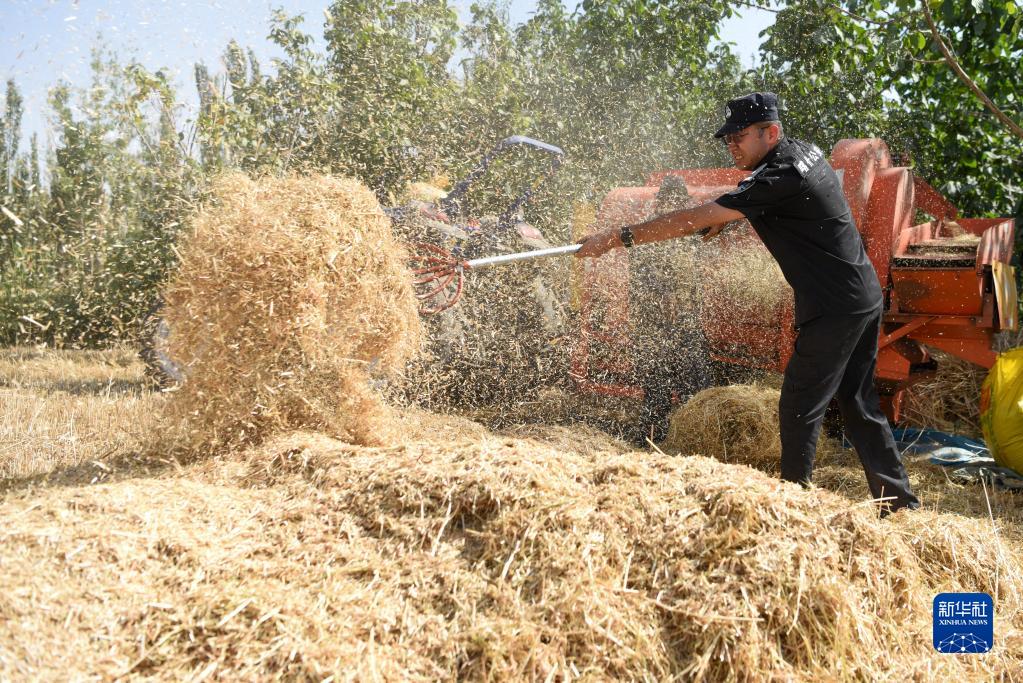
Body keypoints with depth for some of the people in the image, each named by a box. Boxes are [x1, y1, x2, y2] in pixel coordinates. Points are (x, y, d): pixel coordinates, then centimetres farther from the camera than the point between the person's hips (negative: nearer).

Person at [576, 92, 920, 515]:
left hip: (834, 309, -10)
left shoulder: (779, 178, -21)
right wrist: (722, 219, 16)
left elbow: (696, 219, -25)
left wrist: (618, 238, -24)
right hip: (865, 299, 10)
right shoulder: (805, 151, 8)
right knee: (857, 403, 16)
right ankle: (898, 499, 23)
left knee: (799, 409, -2)